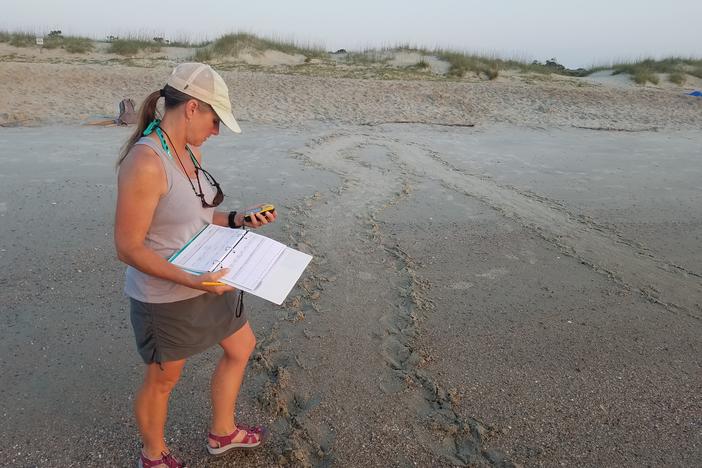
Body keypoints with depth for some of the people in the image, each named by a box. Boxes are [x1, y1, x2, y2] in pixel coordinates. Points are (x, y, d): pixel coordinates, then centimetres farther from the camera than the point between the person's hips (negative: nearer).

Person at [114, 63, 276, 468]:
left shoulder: (191, 151, -1)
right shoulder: (144, 163, -28)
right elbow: (128, 248, -25)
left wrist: (238, 220, -2)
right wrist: (191, 280, -31)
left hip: (207, 281, 9)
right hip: (166, 297, -8)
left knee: (242, 346, 23)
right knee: (163, 379, 16)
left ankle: (223, 433, 47)